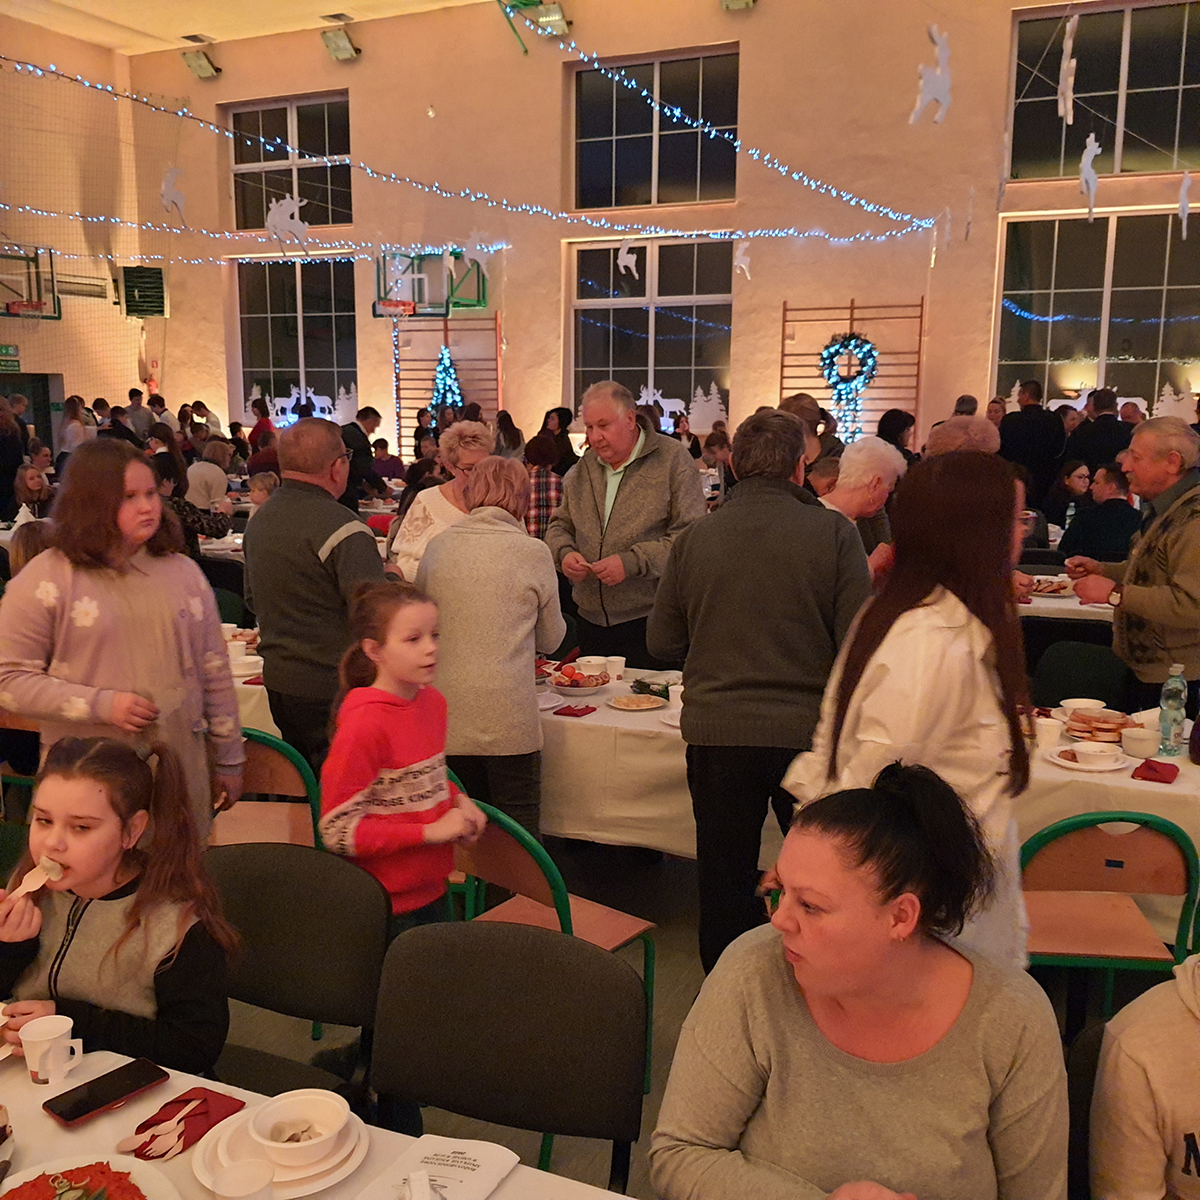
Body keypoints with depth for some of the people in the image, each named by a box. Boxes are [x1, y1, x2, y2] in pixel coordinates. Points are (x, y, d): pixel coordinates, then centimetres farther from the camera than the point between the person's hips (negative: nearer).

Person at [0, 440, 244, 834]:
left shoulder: (182, 572, 6)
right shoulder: (46, 579, -4)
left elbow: (214, 673, 9)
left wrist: (228, 759, 10)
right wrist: (101, 705, -15)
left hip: (181, 768, 3)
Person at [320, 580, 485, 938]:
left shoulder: (432, 700, 0)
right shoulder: (364, 724, -23)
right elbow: (337, 831, -21)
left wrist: (459, 800, -2)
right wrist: (431, 831, -22)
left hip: (433, 891, 7)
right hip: (387, 906, -7)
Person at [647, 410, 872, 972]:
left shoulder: (693, 539, -3)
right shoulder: (833, 532, -9)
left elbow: (662, 642, 4)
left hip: (715, 733, 2)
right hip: (809, 731, -1)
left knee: (724, 879, 16)